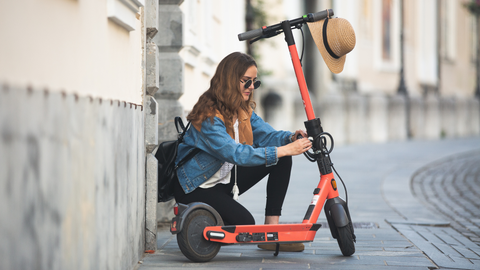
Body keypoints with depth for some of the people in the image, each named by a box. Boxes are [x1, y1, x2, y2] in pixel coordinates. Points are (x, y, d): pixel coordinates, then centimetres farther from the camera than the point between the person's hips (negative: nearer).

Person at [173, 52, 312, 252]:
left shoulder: (244, 110, 2)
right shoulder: (209, 117, -27)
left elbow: (265, 134, -3)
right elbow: (237, 154, -37)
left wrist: (291, 138, -26)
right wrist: (284, 150, -41)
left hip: (226, 179, 9)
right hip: (197, 187, -9)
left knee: (282, 160, -7)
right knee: (243, 223, -29)